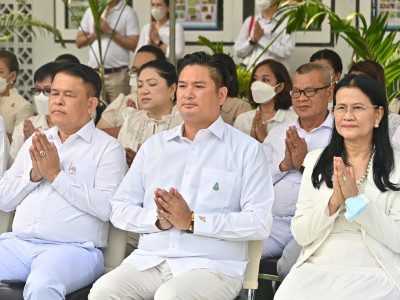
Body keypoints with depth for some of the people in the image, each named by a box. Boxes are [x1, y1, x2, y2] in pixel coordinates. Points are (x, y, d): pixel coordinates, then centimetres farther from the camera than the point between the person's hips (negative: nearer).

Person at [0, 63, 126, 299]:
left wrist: (56, 175, -8)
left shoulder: (108, 148, 5)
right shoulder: (35, 143, 22)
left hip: (72, 248, -5)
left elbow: (108, 207, -11)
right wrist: (34, 175, -1)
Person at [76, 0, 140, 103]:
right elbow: (79, 42, 14)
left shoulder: (128, 12, 2)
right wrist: (94, 34, -4)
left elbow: (134, 45, -8)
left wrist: (110, 31, -10)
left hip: (117, 75, -4)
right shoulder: (91, 11, 16)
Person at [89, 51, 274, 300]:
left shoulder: (247, 150, 6)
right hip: (150, 259, 4)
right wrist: (157, 221, -5)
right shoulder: (154, 146, 20)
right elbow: (120, 209, 16)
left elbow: (260, 223, -6)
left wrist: (193, 221, -11)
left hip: (213, 265, -4)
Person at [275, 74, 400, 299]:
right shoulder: (316, 160, 12)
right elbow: (300, 234, 6)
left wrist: (356, 198, -12)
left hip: (373, 276, -2)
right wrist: (334, 202, -11)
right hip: (315, 270, 3)